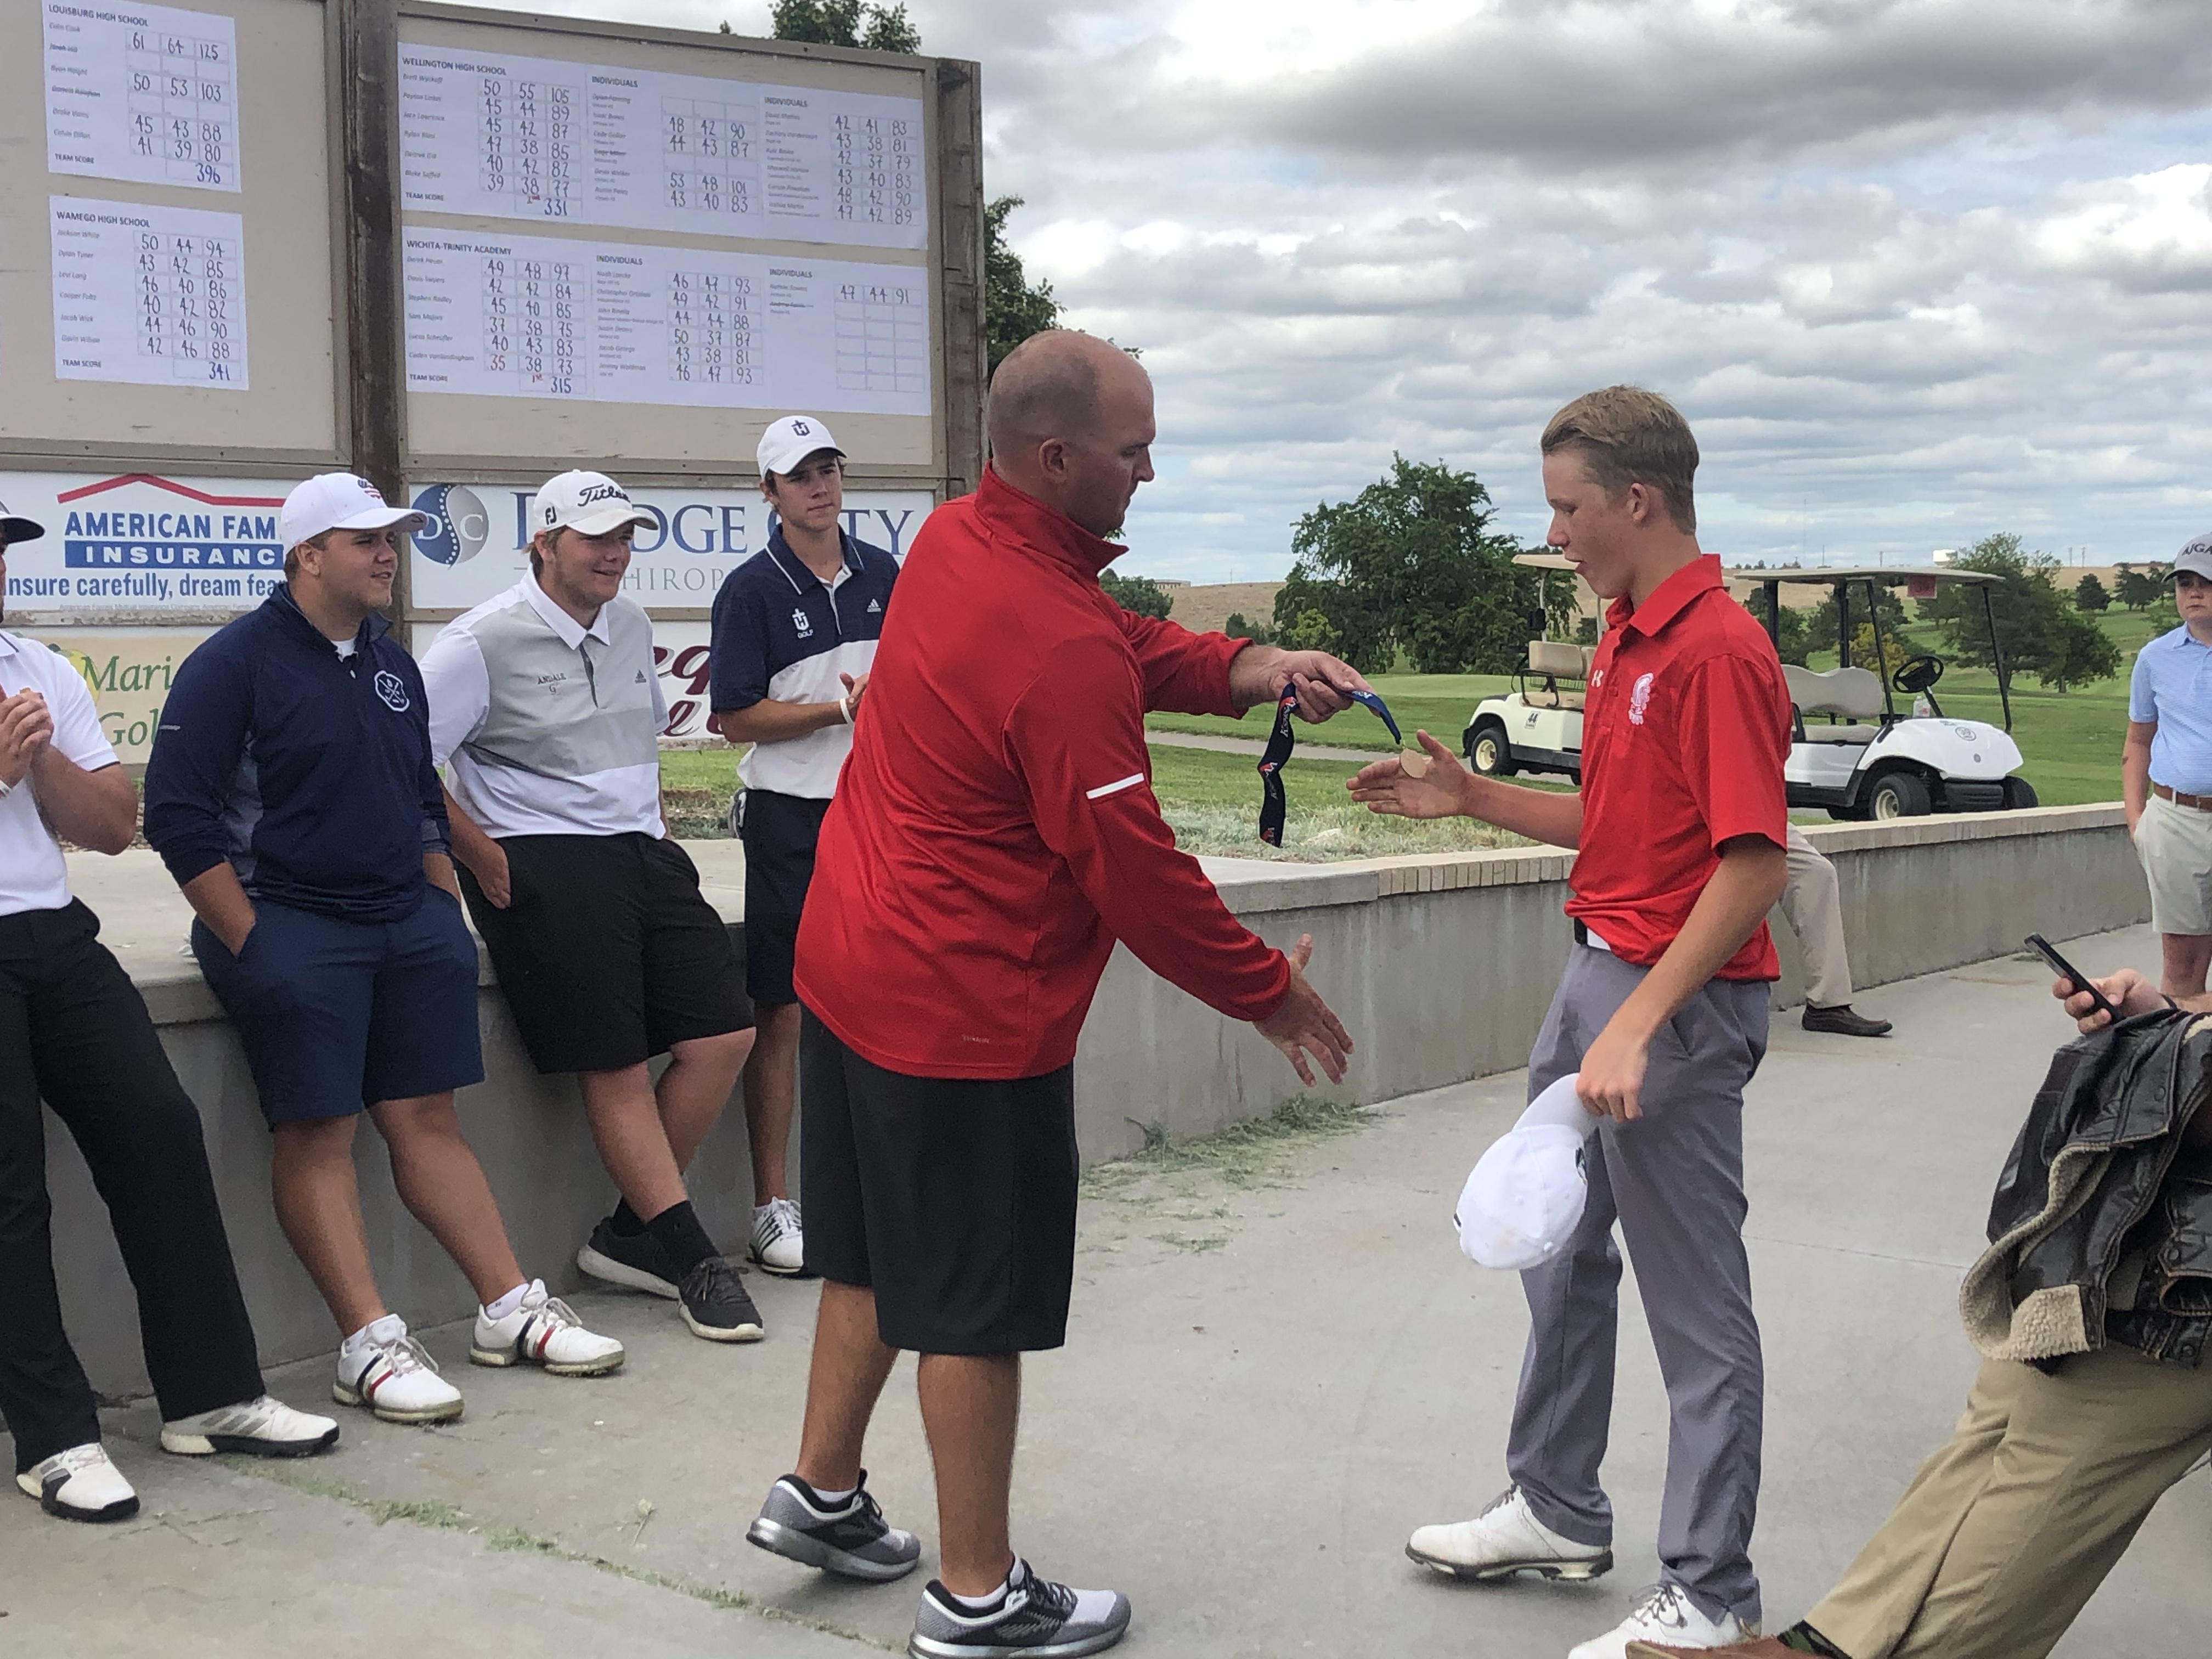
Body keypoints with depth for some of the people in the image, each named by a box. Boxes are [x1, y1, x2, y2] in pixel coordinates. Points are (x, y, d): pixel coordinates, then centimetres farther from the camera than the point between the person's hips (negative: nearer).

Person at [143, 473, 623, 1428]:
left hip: (406, 916, 6)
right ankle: (369, 1346, -9)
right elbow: (180, 820, -10)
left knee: (426, 1117, 3)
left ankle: (510, 1310, 6)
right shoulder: (234, 664, -6)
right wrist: (255, 947, -13)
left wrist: (448, 912, 13)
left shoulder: (391, 665, 16)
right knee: (316, 1132, -9)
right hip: (285, 922, -6)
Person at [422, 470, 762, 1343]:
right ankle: (693, 1261, 2)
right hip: (542, 867, -7)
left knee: (723, 1034, -1)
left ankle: (630, 1236, 11)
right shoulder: (483, 641, -8)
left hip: (643, 853, 8)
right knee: (613, 1066, -7)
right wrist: (482, 856, -10)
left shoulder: (630, 627, 15)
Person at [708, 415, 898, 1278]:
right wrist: (842, 708, -14)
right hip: (791, 818, -4)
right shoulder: (752, 590, -5)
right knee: (783, 1012, -2)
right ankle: (773, 1206, 4)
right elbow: (738, 717, -8)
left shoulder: (886, 576, 9)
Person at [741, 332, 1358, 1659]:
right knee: (976, 1311, 4)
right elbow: (1131, 867, -22)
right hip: (967, 1016, -9)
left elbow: (1132, 642, 13)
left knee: (881, 1258, 24)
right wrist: (1269, 991, -10)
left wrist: (1251, 669, -5)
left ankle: (823, 1496, 37)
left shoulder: (954, 542, 2)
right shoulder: (1060, 649, -26)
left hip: (852, 971, 10)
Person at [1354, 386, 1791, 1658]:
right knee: (1561, 1248, 20)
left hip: (1678, 1004, -10)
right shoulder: (1627, 640, 11)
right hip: (1598, 973, 10)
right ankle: (1560, 1514, 37)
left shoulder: (1719, 650, -19)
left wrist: (1638, 1023, -27)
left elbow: (1755, 863, -24)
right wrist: (1471, 798, 11)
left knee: (1696, 1303, -1)